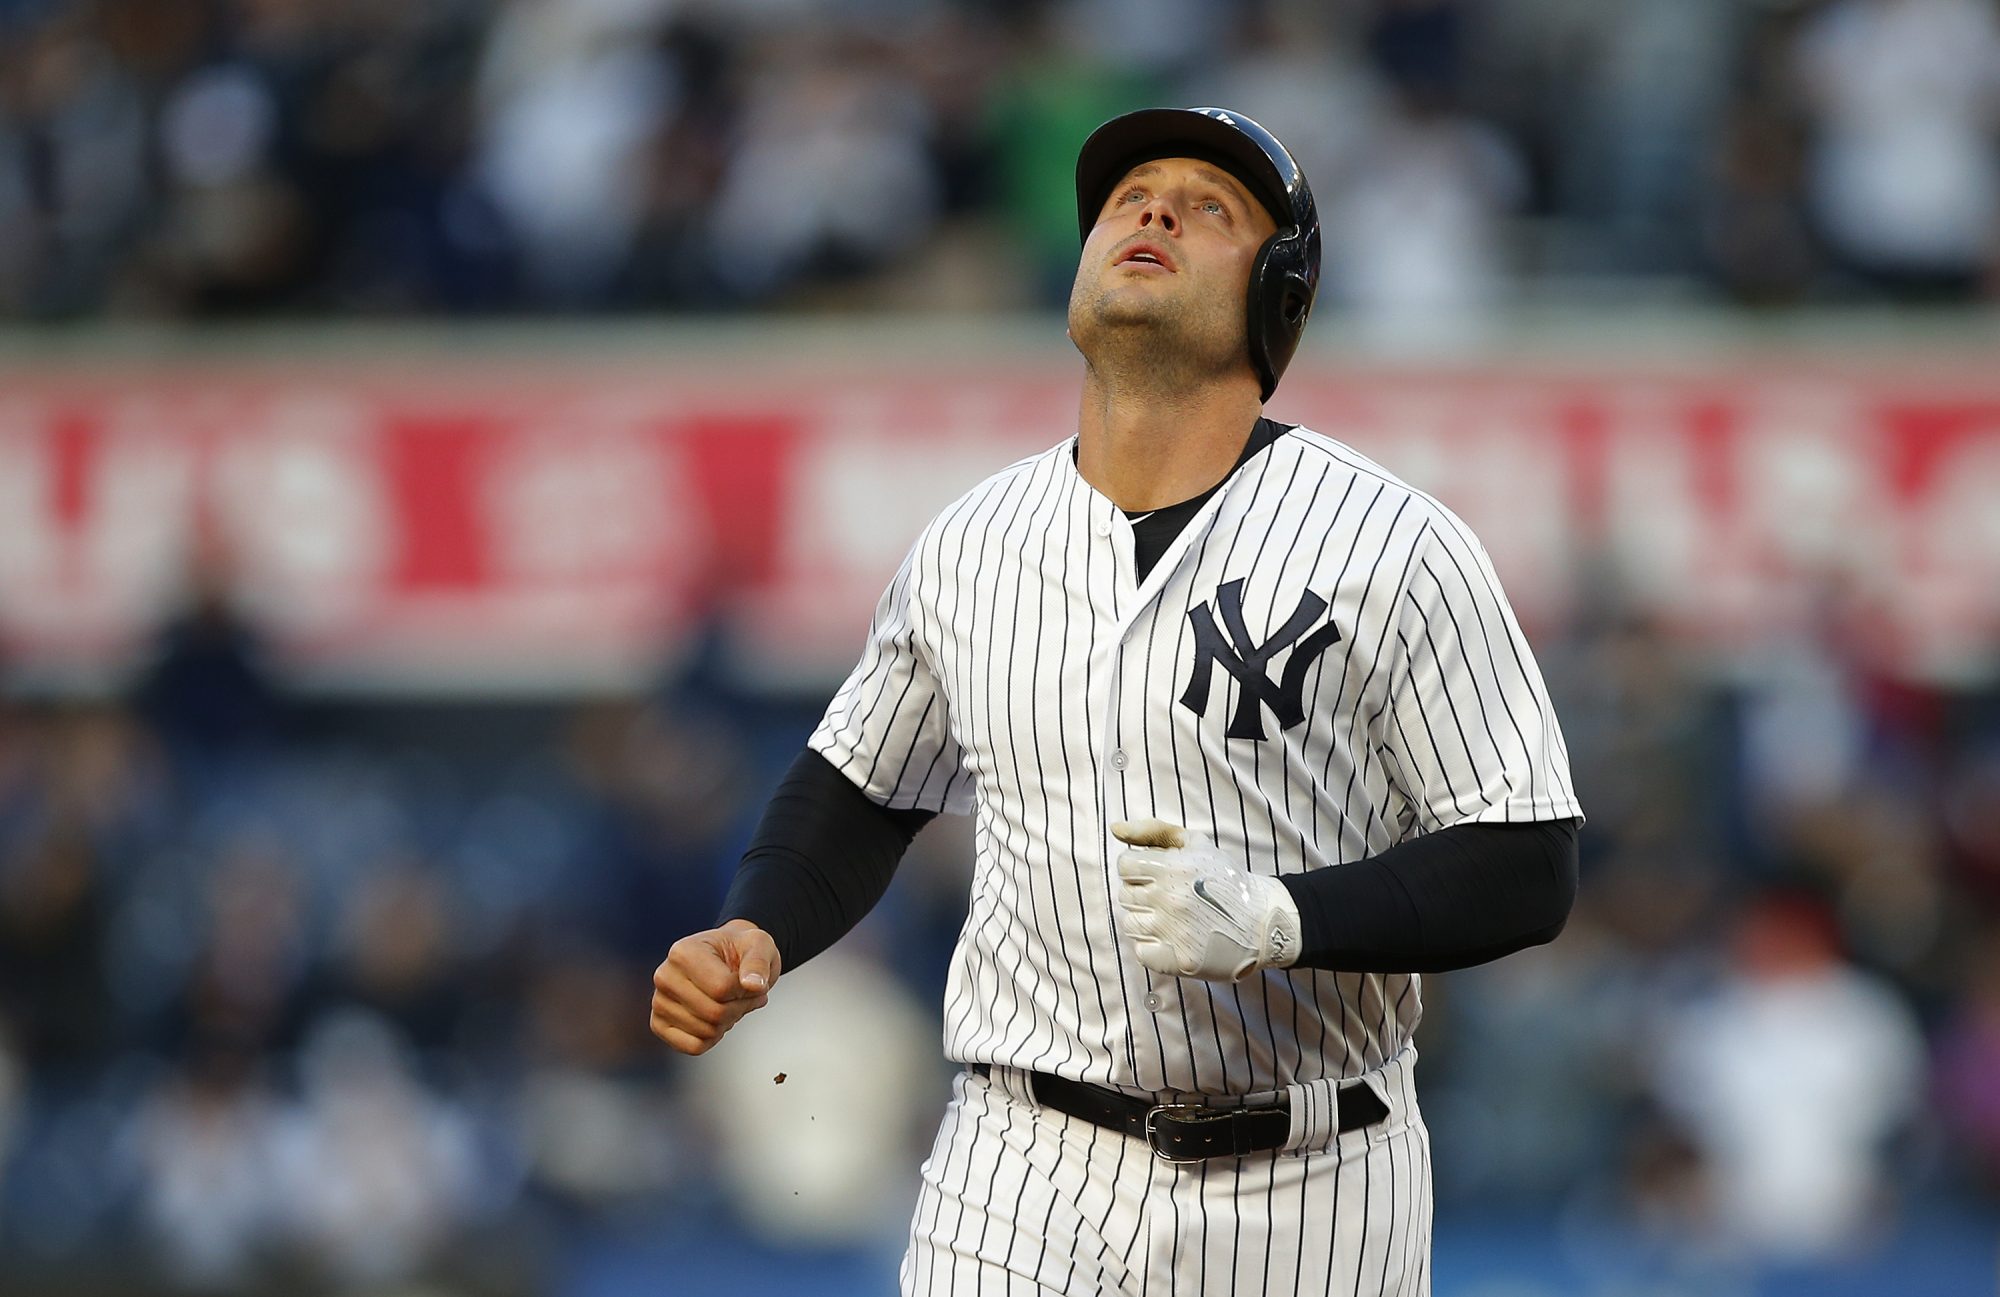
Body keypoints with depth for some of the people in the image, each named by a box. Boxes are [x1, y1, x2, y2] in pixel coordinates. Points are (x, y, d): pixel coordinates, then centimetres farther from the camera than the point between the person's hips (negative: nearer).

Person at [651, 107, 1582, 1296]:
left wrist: (1273, 918, -23)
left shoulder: (1396, 548, -6)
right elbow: (864, 788, 21)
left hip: (1311, 1199, -2)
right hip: (1022, 1190, 2)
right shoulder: (973, 544, 6)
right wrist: (756, 939, 1)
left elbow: (1528, 871, -8)